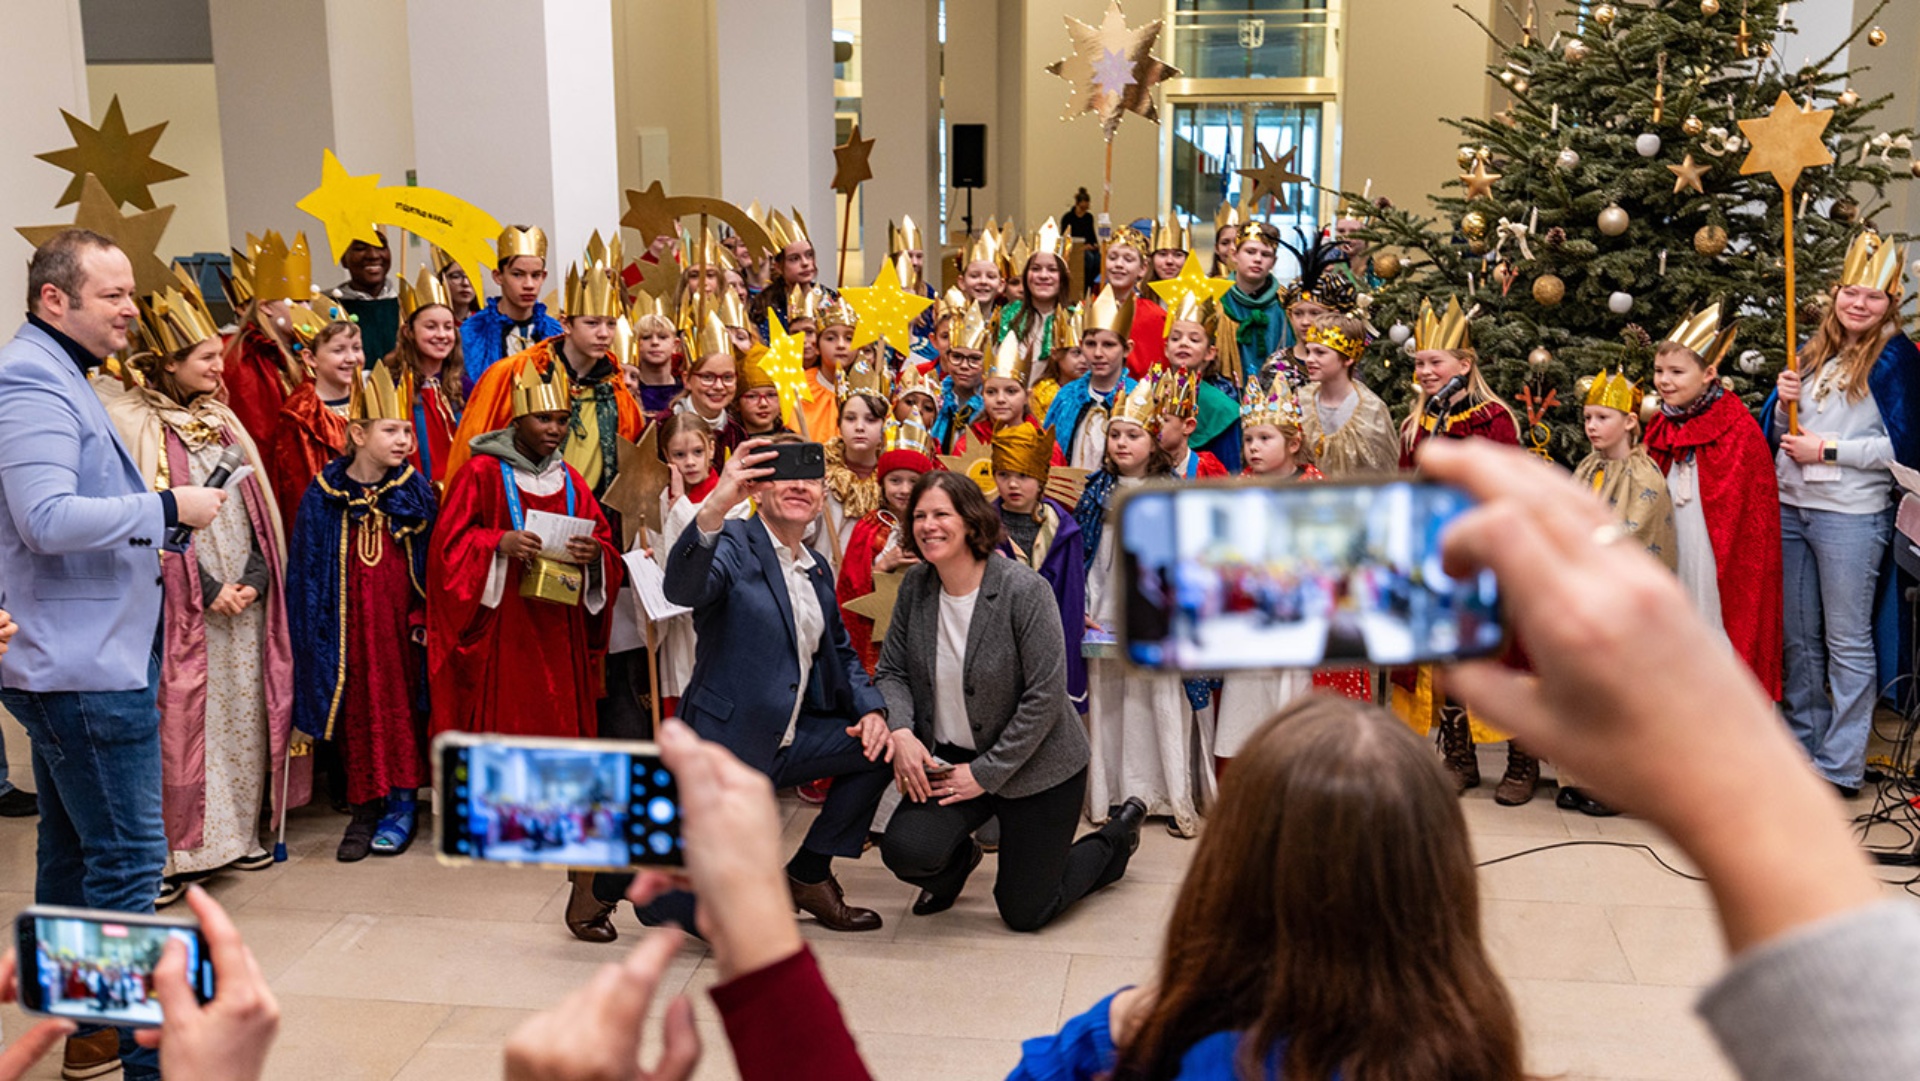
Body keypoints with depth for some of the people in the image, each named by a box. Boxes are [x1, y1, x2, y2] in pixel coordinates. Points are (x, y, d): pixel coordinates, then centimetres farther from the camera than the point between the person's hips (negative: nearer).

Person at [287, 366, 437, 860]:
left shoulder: (417, 492, 1)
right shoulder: (323, 496, -2)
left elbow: (431, 564, 3)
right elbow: (306, 571, 2)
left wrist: (424, 620, -6)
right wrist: (313, 633, -2)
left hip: (401, 621, 0)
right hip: (348, 626, 0)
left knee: (401, 703, 2)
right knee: (357, 708, 3)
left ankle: (401, 804, 13)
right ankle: (364, 810, 13)